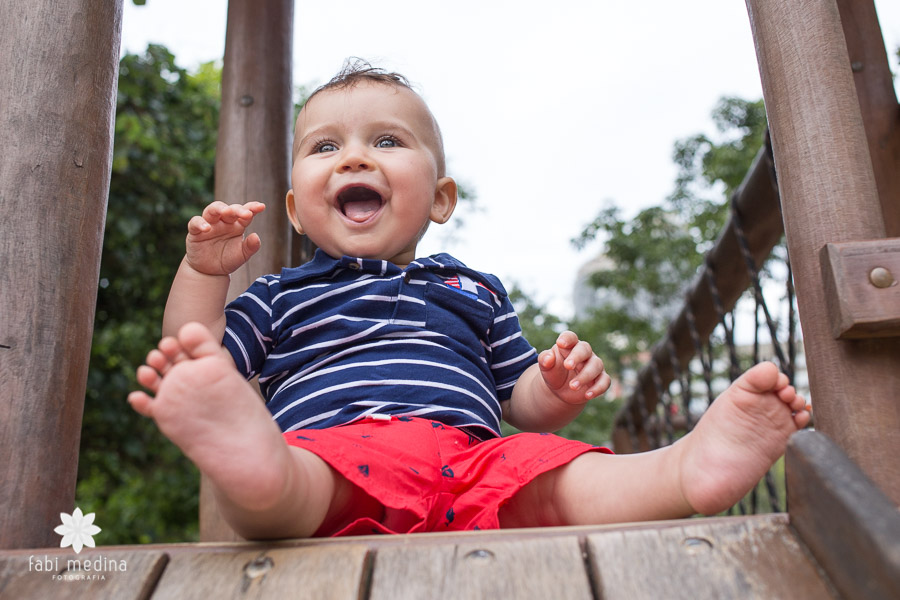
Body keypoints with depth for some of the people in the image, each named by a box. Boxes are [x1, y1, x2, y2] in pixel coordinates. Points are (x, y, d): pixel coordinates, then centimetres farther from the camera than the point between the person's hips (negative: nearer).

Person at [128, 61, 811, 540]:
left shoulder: (472, 292, 28)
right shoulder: (282, 296, 25)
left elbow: (523, 402, 27)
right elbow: (197, 366, 18)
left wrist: (561, 386, 3)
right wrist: (203, 271, 6)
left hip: (468, 458, 3)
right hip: (328, 450, -1)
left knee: (551, 469, -29)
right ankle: (253, 461, -66)